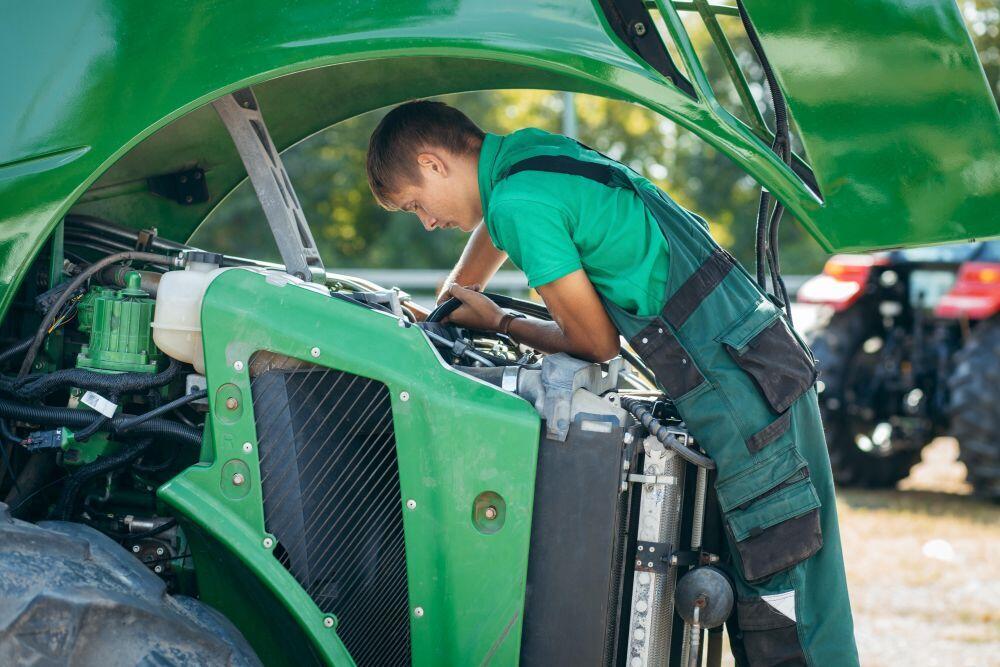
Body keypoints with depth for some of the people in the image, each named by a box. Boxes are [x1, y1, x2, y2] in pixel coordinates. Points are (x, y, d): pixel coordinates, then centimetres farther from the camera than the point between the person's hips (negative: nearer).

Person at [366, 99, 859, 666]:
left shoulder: (520, 203, -14)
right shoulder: (525, 149, 15)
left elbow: (596, 342, -7)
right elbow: (495, 232, 38)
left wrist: (498, 324, 9)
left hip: (738, 383, -10)